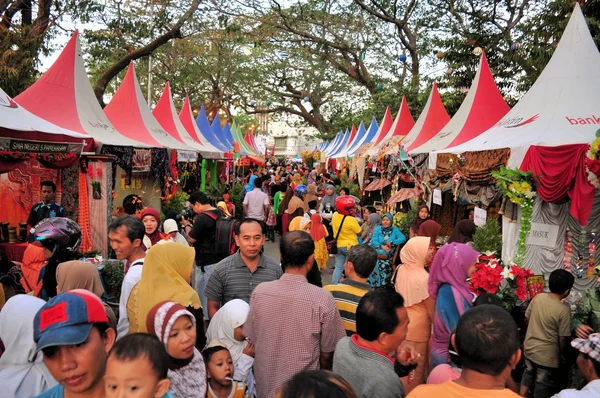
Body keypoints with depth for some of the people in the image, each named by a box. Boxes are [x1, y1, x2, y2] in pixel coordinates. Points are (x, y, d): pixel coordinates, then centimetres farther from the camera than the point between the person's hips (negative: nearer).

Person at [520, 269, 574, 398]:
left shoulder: (538, 297, -9)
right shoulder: (564, 310, -23)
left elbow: (527, 318, 4)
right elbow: (563, 338, -16)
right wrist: (562, 354, 2)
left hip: (529, 347, 5)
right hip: (547, 355, -5)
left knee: (528, 375, 27)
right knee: (543, 386, 15)